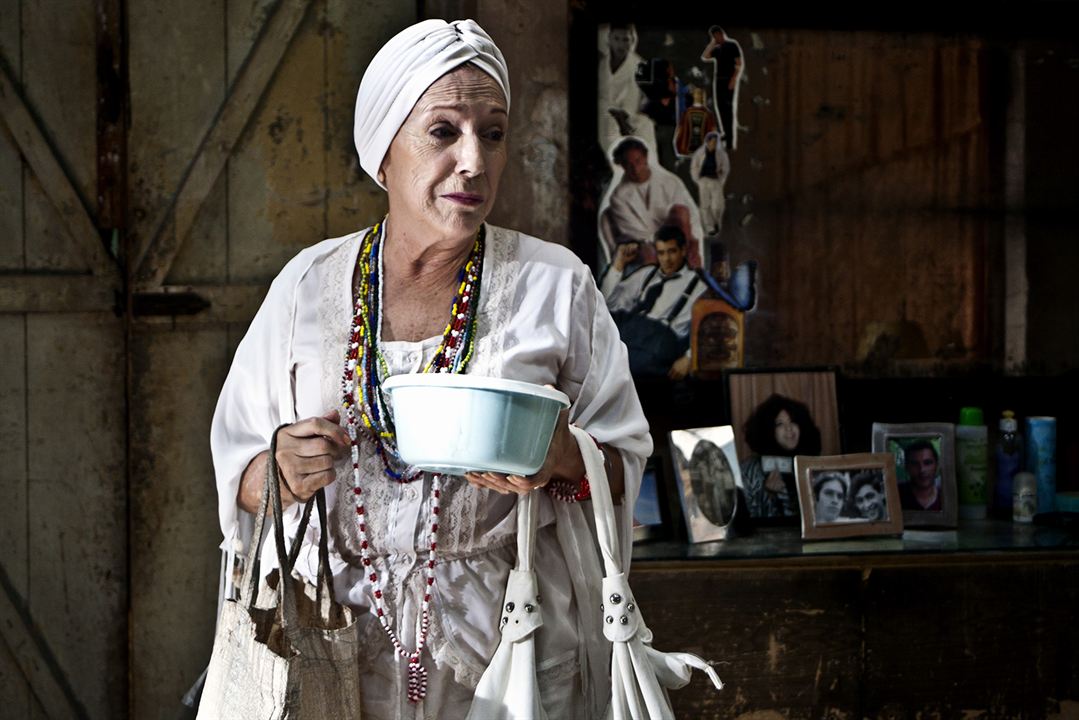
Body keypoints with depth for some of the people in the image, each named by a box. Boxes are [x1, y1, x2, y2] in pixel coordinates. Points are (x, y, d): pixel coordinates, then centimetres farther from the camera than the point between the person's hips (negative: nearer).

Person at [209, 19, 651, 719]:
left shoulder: (556, 285, -4)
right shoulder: (306, 286, -1)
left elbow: (624, 467, -1)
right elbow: (238, 475, 4)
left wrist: (562, 458, -21)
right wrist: (284, 471, -18)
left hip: (509, 650, -1)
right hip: (341, 652, 1)